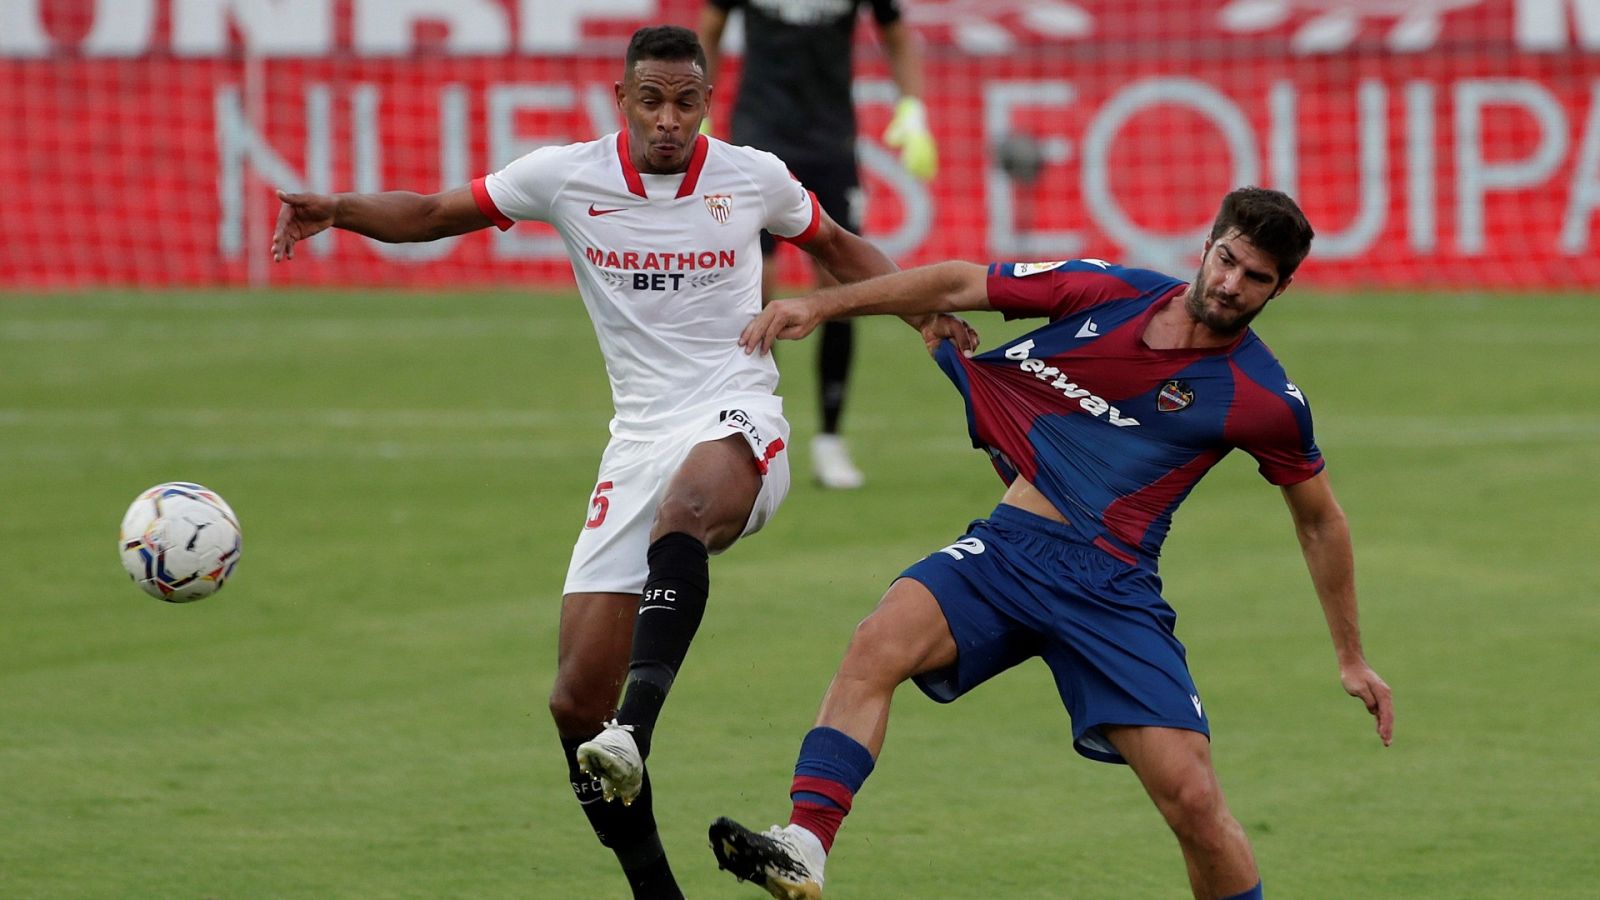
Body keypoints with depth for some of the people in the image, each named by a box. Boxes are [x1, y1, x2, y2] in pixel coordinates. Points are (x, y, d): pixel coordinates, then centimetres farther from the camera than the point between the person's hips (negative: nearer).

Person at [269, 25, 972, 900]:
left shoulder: (753, 178, 2)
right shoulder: (567, 176, 2)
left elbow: (838, 247, 21)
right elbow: (433, 213, 11)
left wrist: (920, 307, 6)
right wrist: (334, 209, -5)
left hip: (737, 421, -3)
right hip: (641, 434, 3)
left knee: (684, 506, -42)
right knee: (576, 700, -4)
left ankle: (635, 730, -56)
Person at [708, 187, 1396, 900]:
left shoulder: (1268, 402, -1)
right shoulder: (1110, 292, 3)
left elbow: (1320, 522, 14)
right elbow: (959, 285, 8)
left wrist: (1351, 658, 19)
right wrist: (821, 305, 1)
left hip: (1113, 587, -2)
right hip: (1008, 546, 2)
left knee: (1193, 798, -15)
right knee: (881, 641, -28)